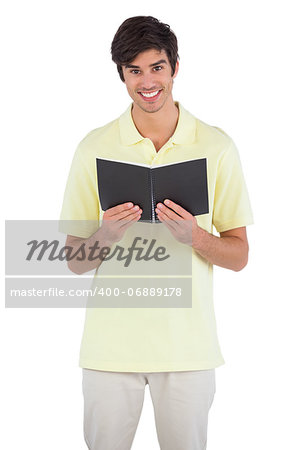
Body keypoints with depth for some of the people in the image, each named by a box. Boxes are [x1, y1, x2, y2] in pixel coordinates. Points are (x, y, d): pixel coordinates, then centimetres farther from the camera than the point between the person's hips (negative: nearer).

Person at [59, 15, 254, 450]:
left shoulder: (216, 146, -1)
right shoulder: (94, 148, 0)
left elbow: (238, 255, 2)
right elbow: (75, 260, 2)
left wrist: (194, 235, -18)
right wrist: (105, 235, -19)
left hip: (188, 344, 0)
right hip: (110, 344, 0)